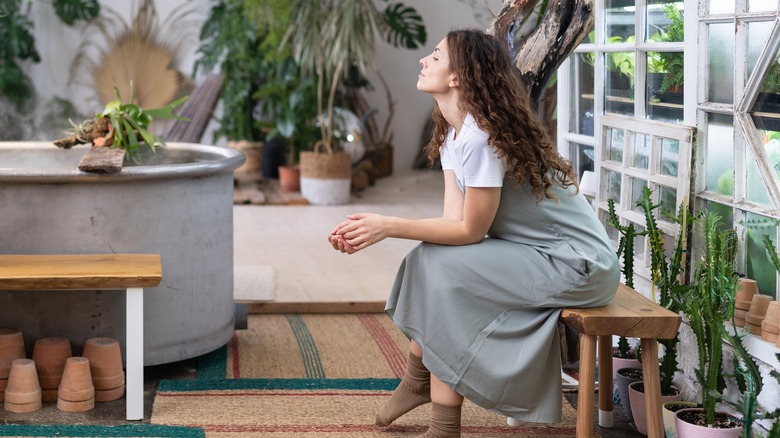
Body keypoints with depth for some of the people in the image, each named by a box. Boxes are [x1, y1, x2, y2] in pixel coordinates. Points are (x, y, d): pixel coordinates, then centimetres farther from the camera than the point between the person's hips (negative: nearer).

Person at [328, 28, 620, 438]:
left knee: (442, 269, -17)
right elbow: (454, 220, -2)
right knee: (430, 257, -1)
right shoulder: (453, 132, 6)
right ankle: (418, 381, 10)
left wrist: (388, 226, -19)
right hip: (533, 251, 9)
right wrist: (369, 232, -12)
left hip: (579, 266, -9)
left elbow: (469, 230, -20)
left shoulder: (482, 135, -23)